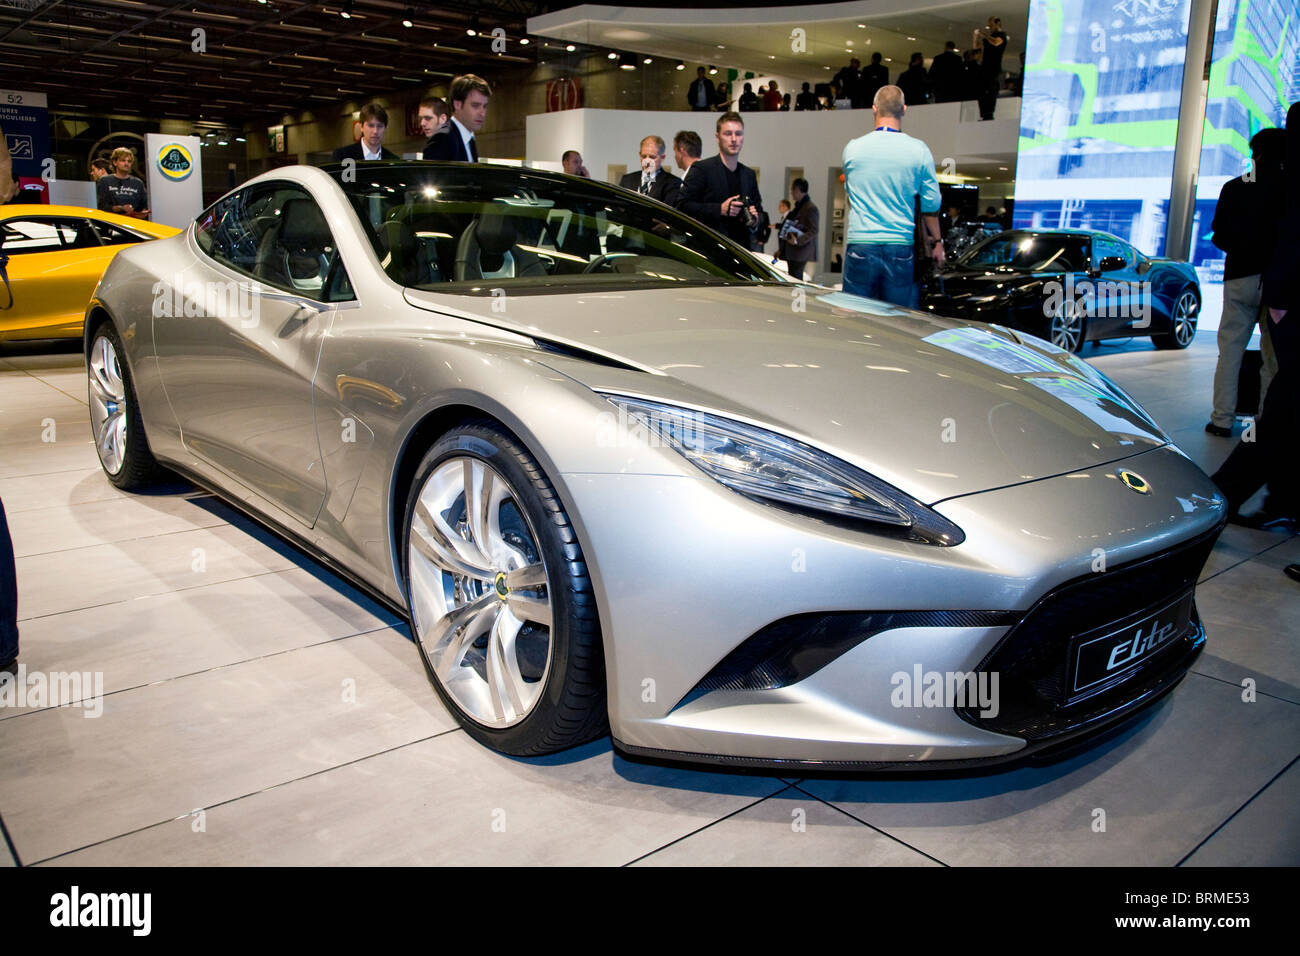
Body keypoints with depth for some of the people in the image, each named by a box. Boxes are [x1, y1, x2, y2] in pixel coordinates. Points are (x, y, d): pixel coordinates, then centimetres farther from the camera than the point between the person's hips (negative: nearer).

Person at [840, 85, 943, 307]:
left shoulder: (853, 148, 3)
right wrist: (936, 242, 16)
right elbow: (931, 203, 4)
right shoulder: (918, 150, -1)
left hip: (860, 246, 1)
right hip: (901, 247, -1)